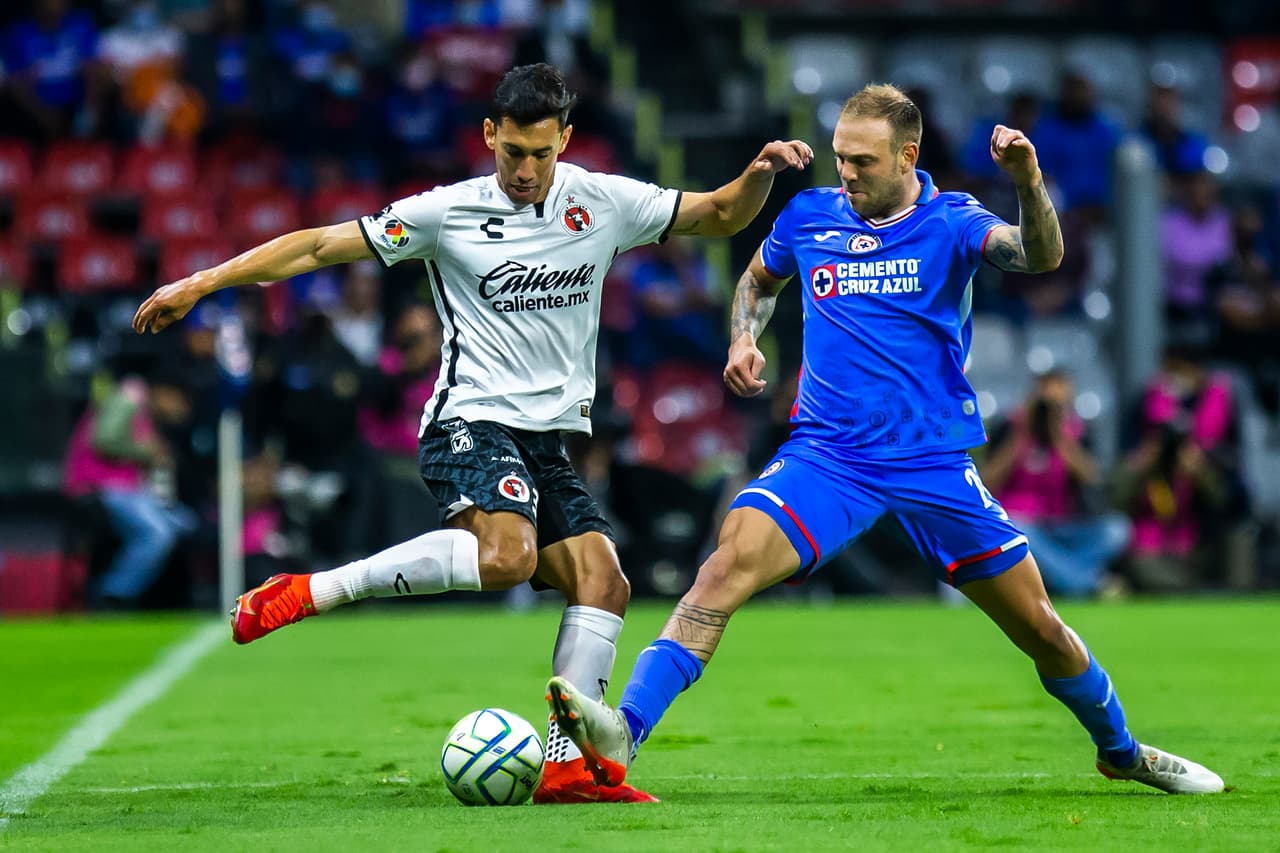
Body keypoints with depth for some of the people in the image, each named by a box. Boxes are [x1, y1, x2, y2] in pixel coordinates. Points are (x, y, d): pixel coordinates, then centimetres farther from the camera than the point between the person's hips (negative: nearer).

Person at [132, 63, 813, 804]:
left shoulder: (603, 202, 7)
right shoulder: (448, 213, -3)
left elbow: (720, 215, 15)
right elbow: (323, 245, -1)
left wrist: (761, 172, -7)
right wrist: (200, 284, -3)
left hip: (550, 438, 6)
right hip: (473, 421, -6)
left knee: (604, 582, -8)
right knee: (507, 555, -32)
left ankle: (567, 766, -4)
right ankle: (305, 594, -24)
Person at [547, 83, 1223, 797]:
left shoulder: (949, 222, -3)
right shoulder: (809, 217, 5)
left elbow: (1041, 257, -22)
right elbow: (759, 280, 26)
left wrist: (1029, 180, -41)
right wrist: (745, 339, 5)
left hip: (935, 464, -1)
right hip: (827, 459, 1)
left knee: (1041, 627, 5)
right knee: (733, 559, -26)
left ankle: (1122, 751, 33)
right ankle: (623, 734, -35)